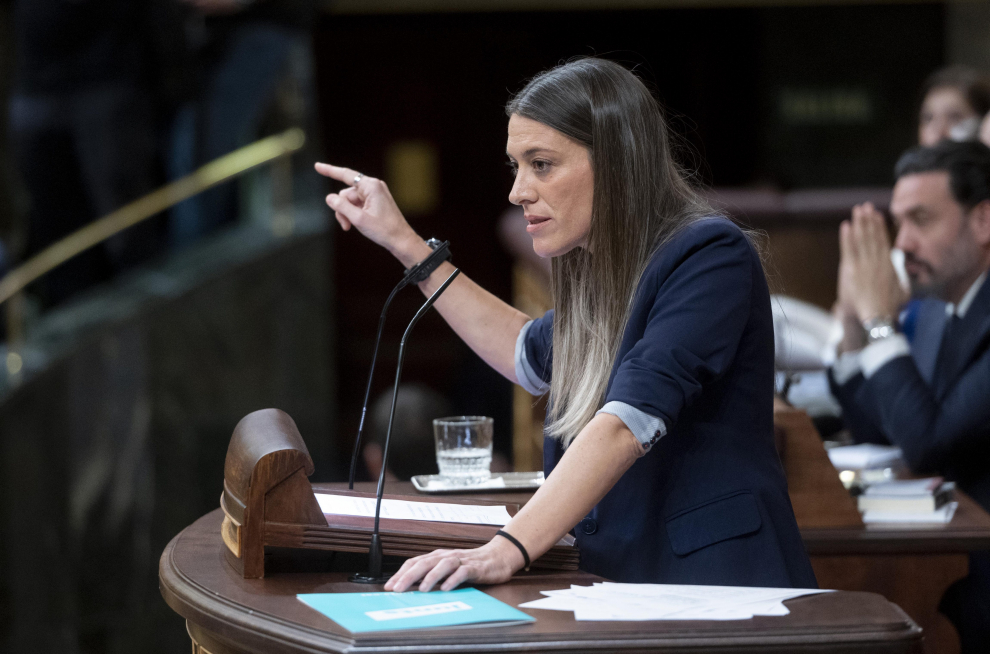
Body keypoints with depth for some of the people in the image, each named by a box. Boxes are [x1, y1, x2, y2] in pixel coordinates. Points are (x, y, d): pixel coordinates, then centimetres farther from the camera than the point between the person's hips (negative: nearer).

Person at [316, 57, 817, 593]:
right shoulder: (604, 275, 16)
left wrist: (507, 550, -33)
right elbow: (529, 354, 38)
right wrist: (403, 242, 34)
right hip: (628, 589, 8)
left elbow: (629, 422, -24)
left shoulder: (711, 258, -11)